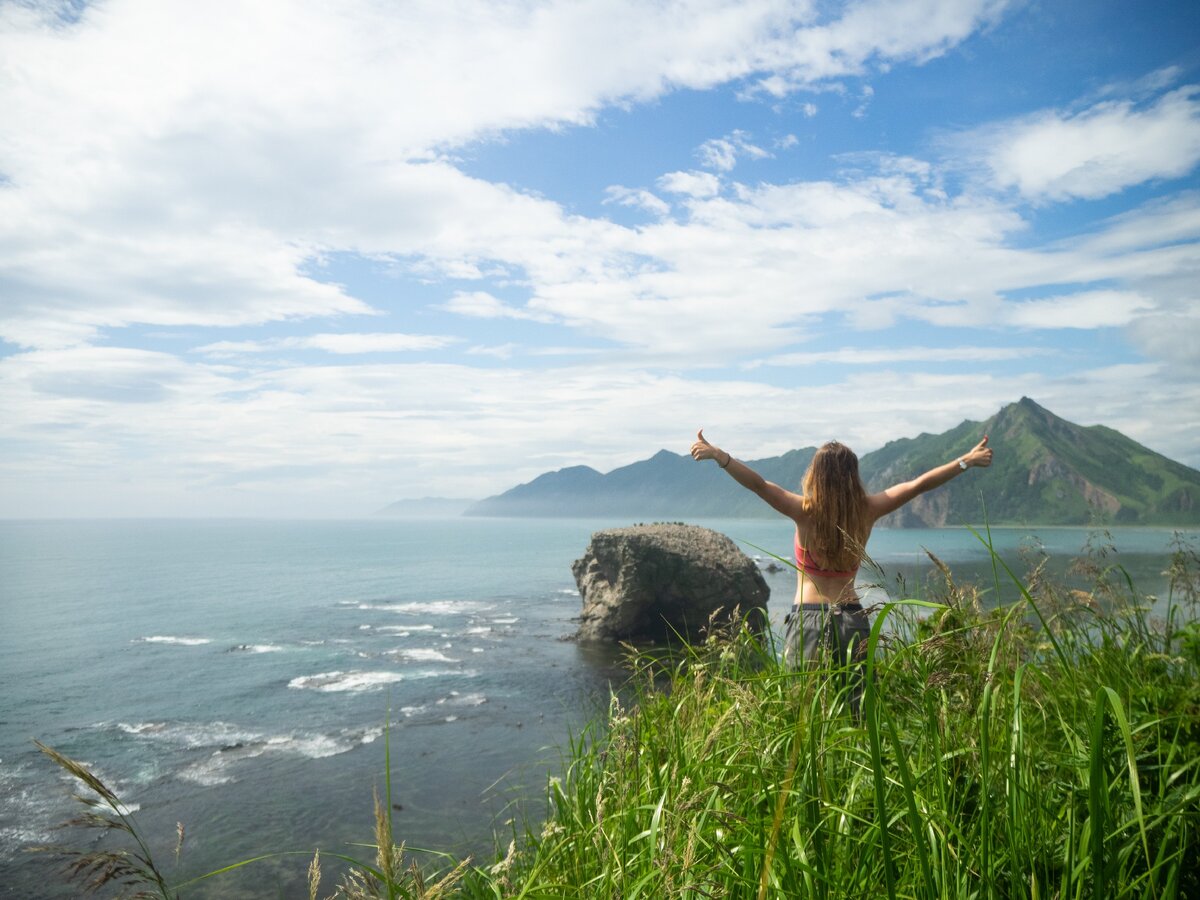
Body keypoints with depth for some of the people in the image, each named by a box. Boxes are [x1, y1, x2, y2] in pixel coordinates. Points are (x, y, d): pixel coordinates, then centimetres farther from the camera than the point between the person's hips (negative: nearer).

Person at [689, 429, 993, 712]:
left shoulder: (805, 512, -11)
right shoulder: (866, 511, -2)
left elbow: (758, 484, -20)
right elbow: (919, 484, 4)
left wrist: (719, 455, -24)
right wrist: (966, 461, 12)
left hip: (808, 620, -3)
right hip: (853, 618, 3)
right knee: (858, 710, 11)